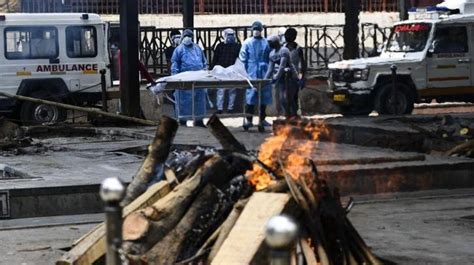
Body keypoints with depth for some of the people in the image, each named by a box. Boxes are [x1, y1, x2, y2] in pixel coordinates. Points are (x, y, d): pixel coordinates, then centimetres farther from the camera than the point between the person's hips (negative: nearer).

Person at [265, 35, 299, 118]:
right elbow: (271, 68, 13)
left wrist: (276, 77, -28)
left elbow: (282, 66, -24)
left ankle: (294, 117, -6)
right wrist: (265, 79, 6)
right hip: (281, 78, 8)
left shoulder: (283, 51, -15)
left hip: (290, 77, -8)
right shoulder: (272, 53, 10)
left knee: (288, 98, -13)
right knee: (282, 99, 2)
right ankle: (289, 116, 8)